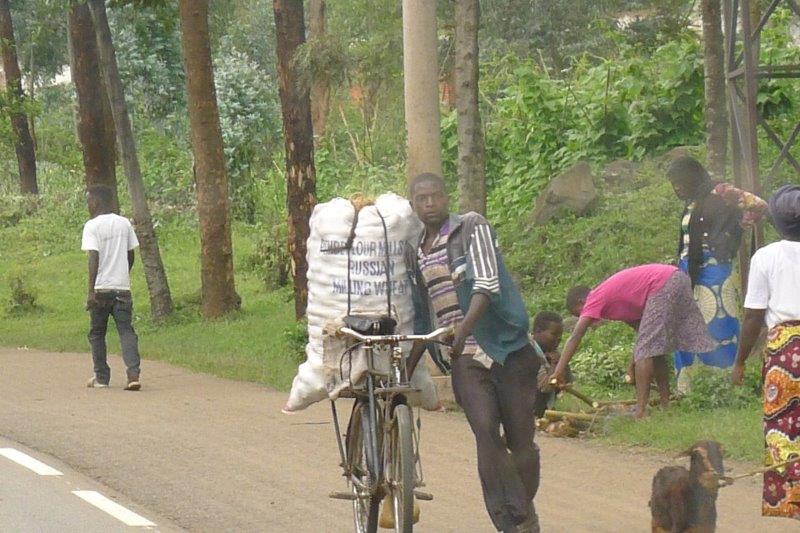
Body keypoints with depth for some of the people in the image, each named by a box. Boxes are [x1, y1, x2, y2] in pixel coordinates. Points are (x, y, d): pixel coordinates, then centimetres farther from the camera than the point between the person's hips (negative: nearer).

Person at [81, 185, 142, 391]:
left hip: (101, 287, -3)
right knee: (126, 331, 0)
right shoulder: (125, 224, 8)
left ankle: (101, 377, 17)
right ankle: (133, 375, -17)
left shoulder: (92, 226, -7)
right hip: (122, 287, 4)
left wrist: (91, 291, -17)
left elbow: (94, 258, -15)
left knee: (97, 333, 12)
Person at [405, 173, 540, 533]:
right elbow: (423, 323, 23)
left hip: (508, 348, -3)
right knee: (485, 432, -18)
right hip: (465, 358, 3)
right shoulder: (415, 256, 15)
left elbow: (487, 283, -14)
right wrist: (406, 371, 20)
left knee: (521, 441, -1)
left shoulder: (471, 228, 0)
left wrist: (464, 327, -28)